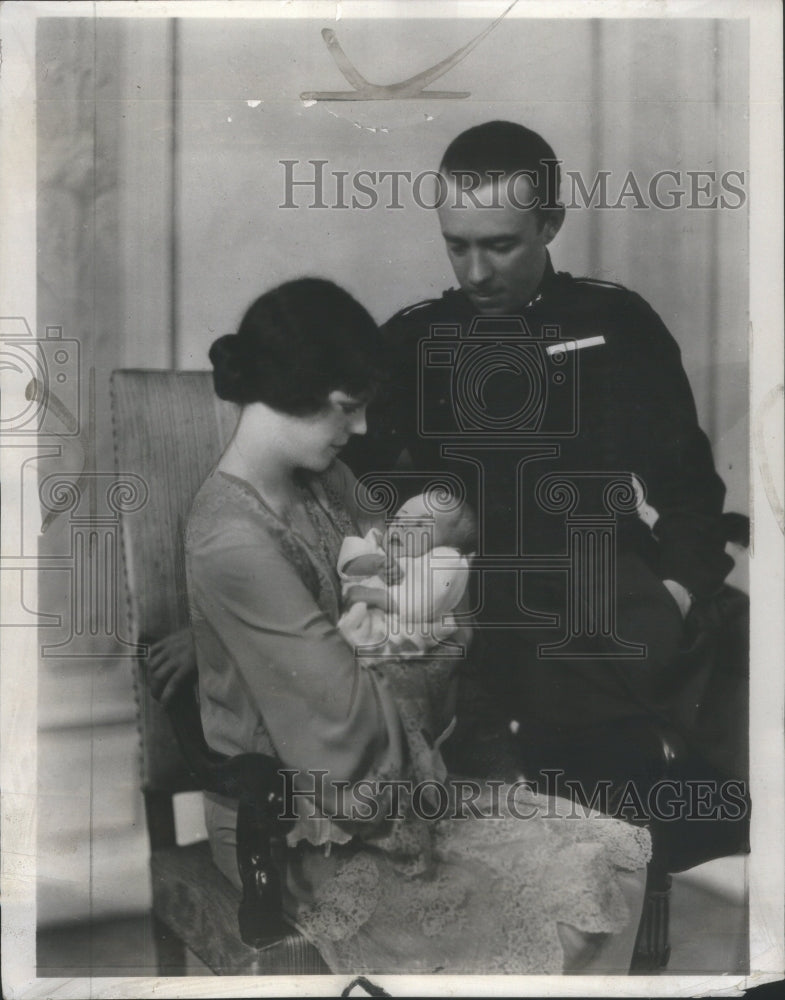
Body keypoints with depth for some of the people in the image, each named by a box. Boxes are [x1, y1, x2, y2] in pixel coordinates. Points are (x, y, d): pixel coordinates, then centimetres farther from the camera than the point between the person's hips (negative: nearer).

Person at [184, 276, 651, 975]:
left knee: (616, 853, -4)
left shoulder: (323, 479, 2)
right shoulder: (233, 542, -26)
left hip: (391, 768, 8)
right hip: (299, 830, -8)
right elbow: (349, 711, -24)